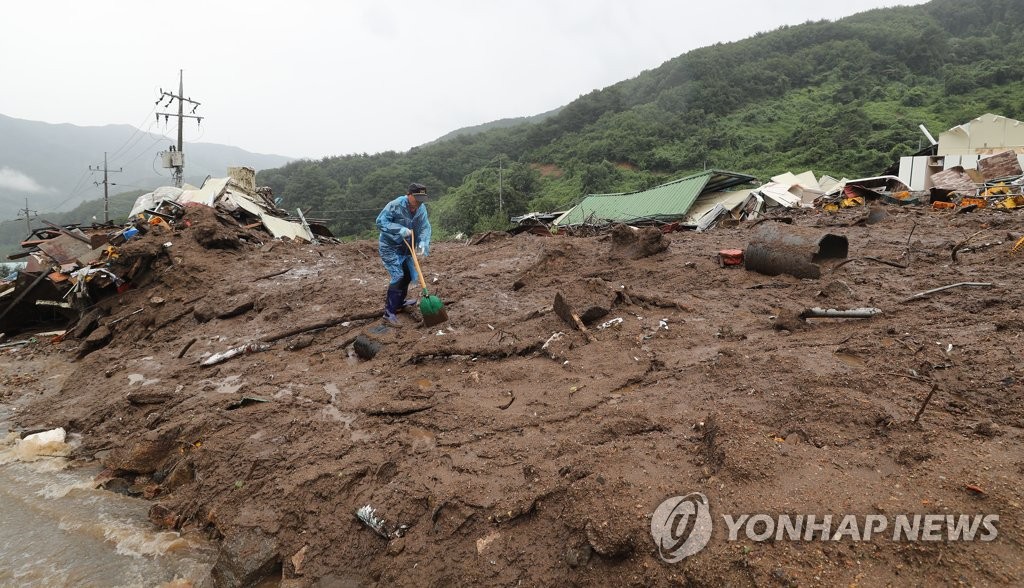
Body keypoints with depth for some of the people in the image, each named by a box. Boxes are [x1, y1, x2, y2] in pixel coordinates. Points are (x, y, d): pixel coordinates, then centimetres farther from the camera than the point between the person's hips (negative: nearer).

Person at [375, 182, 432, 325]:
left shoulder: (421, 208, -6)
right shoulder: (395, 205, -25)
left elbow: (425, 227, -6)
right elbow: (380, 221, -23)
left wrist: (423, 243, -25)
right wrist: (400, 230, -32)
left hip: (405, 248, 7)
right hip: (390, 248, -7)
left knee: (408, 276, 16)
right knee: (398, 277, -16)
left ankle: (399, 303, 38)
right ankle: (389, 311, -9)